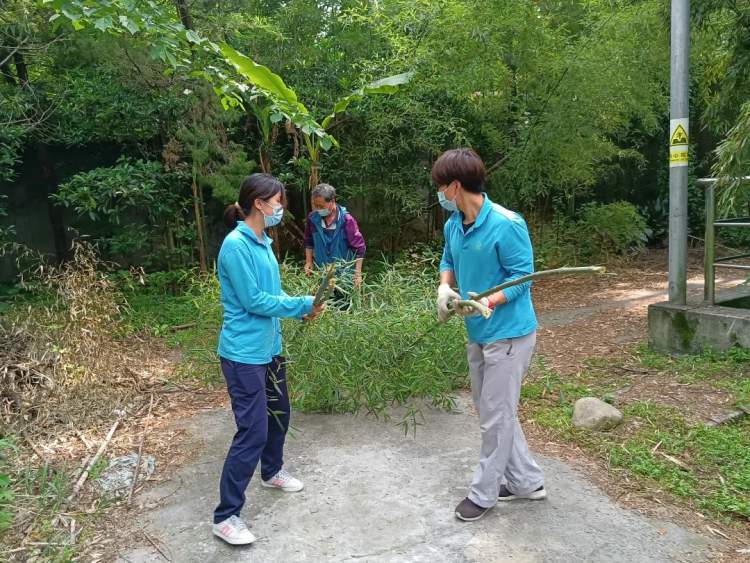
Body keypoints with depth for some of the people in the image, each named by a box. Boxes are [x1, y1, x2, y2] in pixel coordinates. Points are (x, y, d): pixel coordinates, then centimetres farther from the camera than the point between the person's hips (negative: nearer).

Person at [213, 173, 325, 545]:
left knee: (278, 414, 23)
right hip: (244, 354, -9)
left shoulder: (263, 243, 8)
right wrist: (303, 305, -13)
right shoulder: (236, 245, -20)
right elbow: (254, 301, -21)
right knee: (253, 431, -6)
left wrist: (301, 308, -3)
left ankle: (272, 472, 47)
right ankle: (226, 516, 9)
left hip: (269, 347, 9)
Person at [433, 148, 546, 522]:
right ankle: (527, 481, 34)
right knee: (491, 411, 18)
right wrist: (445, 287, -5)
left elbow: (522, 275, -18)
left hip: (508, 333, -9)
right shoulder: (453, 225, 3)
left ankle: (483, 492, 22)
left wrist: (487, 302, -32)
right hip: (477, 334, 9)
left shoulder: (506, 225, -21)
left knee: (496, 416, 4)